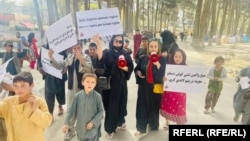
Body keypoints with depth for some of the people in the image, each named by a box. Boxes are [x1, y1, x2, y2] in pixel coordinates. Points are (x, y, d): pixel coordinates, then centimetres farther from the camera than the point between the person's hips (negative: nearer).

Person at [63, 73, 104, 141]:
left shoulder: (97, 96, -15)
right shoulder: (78, 95, -8)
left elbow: (101, 111, -10)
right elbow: (72, 110, -1)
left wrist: (93, 122, -16)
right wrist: (66, 123, -2)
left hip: (93, 128, -3)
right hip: (81, 127, 3)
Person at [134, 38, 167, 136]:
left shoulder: (162, 60, -5)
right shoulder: (143, 58, 1)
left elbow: (164, 73, -15)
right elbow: (136, 69, 14)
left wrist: (158, 64, -27)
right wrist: (138, 72, -7)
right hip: (144, 86, 2)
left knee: (154, 107, 11)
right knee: (142, 106, 6)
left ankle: (154, 127, 34)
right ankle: (141, 128, 21)